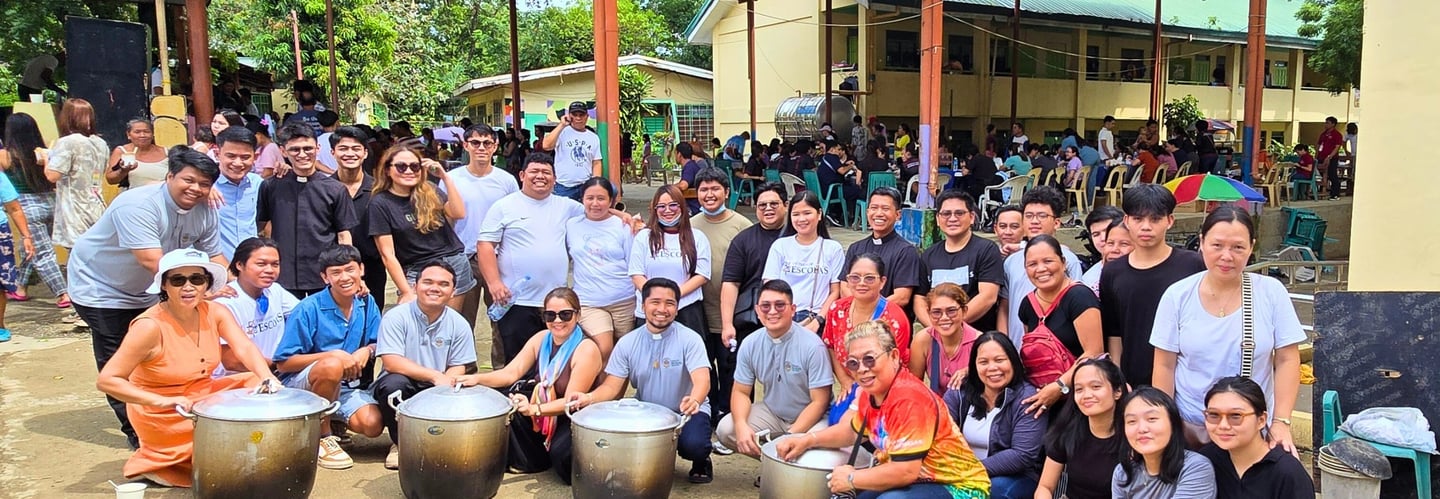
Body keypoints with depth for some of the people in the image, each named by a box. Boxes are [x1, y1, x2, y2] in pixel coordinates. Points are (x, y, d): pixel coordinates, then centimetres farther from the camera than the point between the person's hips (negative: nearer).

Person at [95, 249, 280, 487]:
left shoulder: (214, 313, -7)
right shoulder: (150, 326, -24)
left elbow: (245, 348, -20)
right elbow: (106, 380, -24)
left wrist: (267, 379, -40)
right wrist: (162, 402, -36)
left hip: (204, 396, 6)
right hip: (163, 415, -6)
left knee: (258, 385, -9)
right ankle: (156, 464, 6)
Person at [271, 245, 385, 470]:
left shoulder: (367, 303, 1)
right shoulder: (308, 309, -14)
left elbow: (376, 345, 10)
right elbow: (283, 363, -13)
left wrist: (367, 351, -14)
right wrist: (333, 355, -24)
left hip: (347, 384, 4)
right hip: (300, 384, -4)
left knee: (373, 425, -24)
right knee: (331, 366, -38)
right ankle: (321, 437, -14)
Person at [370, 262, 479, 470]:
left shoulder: (459, 324, -2)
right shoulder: (396, 317, -11)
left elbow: (458, 369, -2)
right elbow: (392, 363, -20)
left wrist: (446, 382, -26)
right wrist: (435, 376, -28)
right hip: (399, 391, -2)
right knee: (394, 383, -34)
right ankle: (400, 442, -5)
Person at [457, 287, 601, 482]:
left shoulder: (587, 349, -19)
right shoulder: (541, 339, 1)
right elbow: (511, 373, -4)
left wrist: (534, 409, -37)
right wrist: (478, 379, -23)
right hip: (542, 421, 7)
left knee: (561, 451, -36)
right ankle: (530, 460, 4)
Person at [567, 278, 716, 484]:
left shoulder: (690, 339, -13)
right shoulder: (627, 343, -3)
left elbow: (702, 380, -26)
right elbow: (612, 386, -4)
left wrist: (694, 401, -50)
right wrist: (589, 398, -27)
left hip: (686, 412, -3)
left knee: (694, 444, -34)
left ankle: (701, 461, 7)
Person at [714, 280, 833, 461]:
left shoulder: (812, 346, -20)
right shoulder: (750, 344, -7)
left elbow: (819, 402, -17)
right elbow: (741, 391, 0)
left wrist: (790, 437, -26)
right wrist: (741, 425, -21)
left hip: (809, 417, -4)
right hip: (771, 412, 5)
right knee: (725, 429, -15)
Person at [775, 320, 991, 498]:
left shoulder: (909, 399, -26)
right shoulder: (874, 390, 0)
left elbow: (905, 471, -30)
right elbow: (853, 430, 19)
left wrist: (852, 479, -16)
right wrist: (807, 440, 5)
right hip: (922, 479, 9)